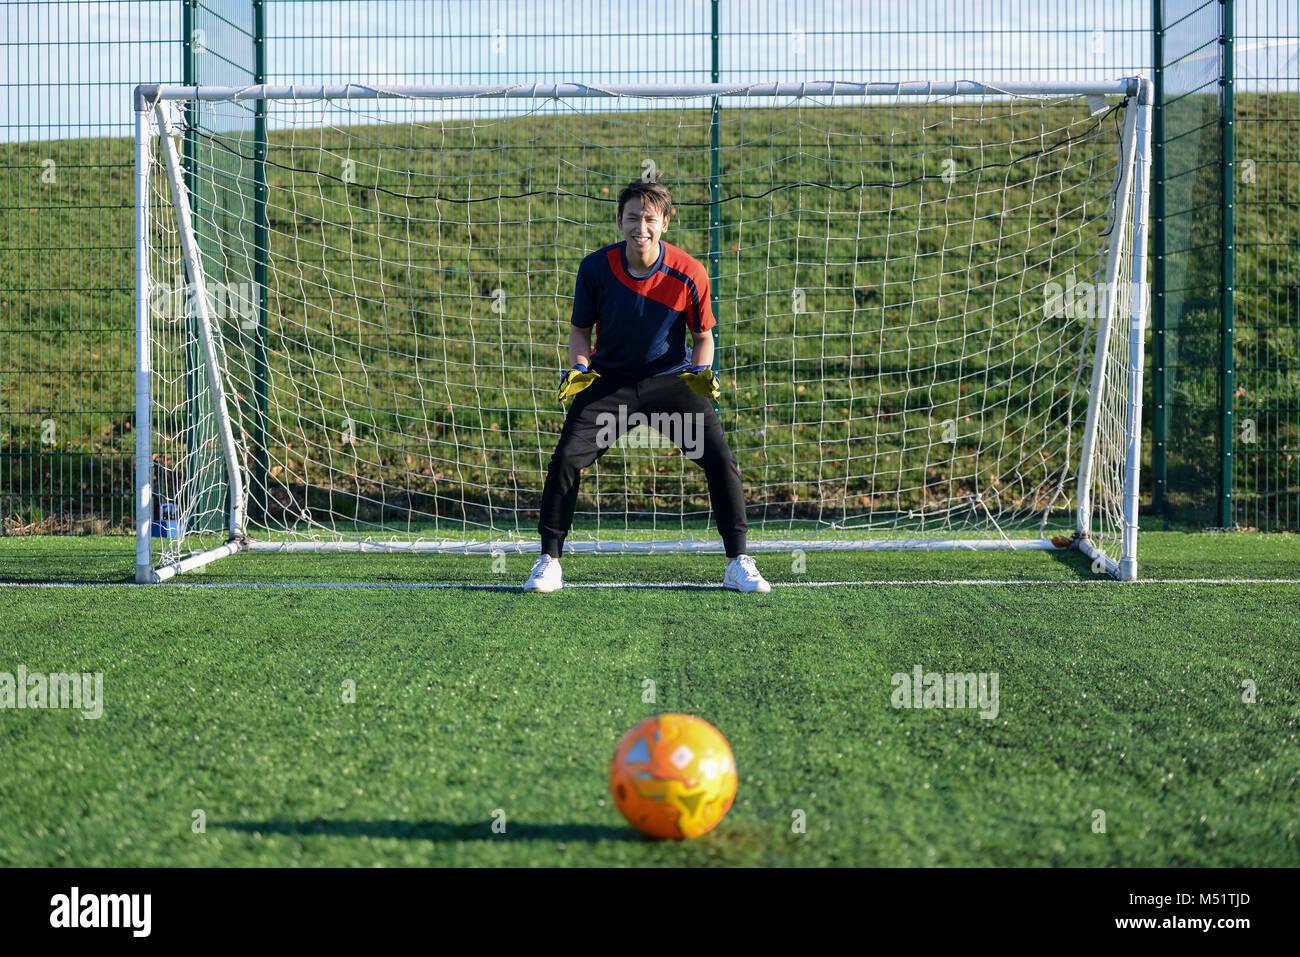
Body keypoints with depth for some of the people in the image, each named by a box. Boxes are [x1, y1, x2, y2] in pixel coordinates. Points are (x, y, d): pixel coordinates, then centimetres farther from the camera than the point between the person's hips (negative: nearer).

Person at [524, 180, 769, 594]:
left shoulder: (688, 274, -15)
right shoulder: (596, 268, -13)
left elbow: (703, 335, 0)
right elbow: (580, 329, 1)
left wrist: (701, 373, -19)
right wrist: (579, 368, -17)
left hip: (672, 378, 0)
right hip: (609, 380, 0)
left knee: (720, 458, -14)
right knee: (566, 459, -15)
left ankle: (738, 564, 0)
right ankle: (549, 561, 3)